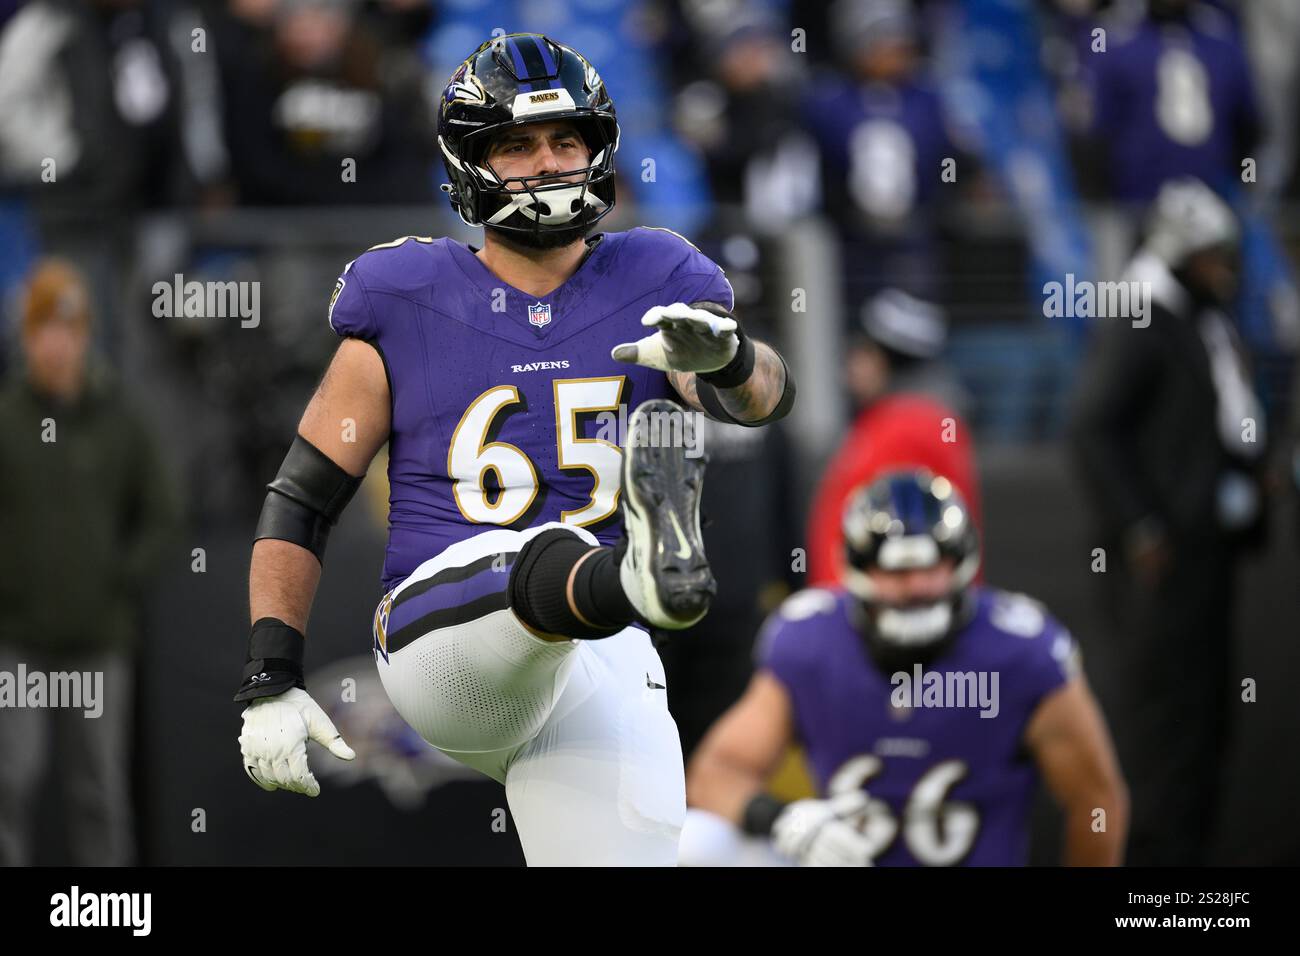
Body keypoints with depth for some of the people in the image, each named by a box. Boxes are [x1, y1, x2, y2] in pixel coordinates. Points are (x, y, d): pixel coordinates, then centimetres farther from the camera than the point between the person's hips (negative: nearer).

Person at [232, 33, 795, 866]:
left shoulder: (652, 288, 11)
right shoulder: (407, 311, 7)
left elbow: (764, 396, -9)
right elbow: (299, 506, 9)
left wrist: (725, 354, -33)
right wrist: (270, 682, 0)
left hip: (607, 670, 3)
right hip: (442, 633, -3)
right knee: (538, 558, -35)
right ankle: (642, 577, -66)